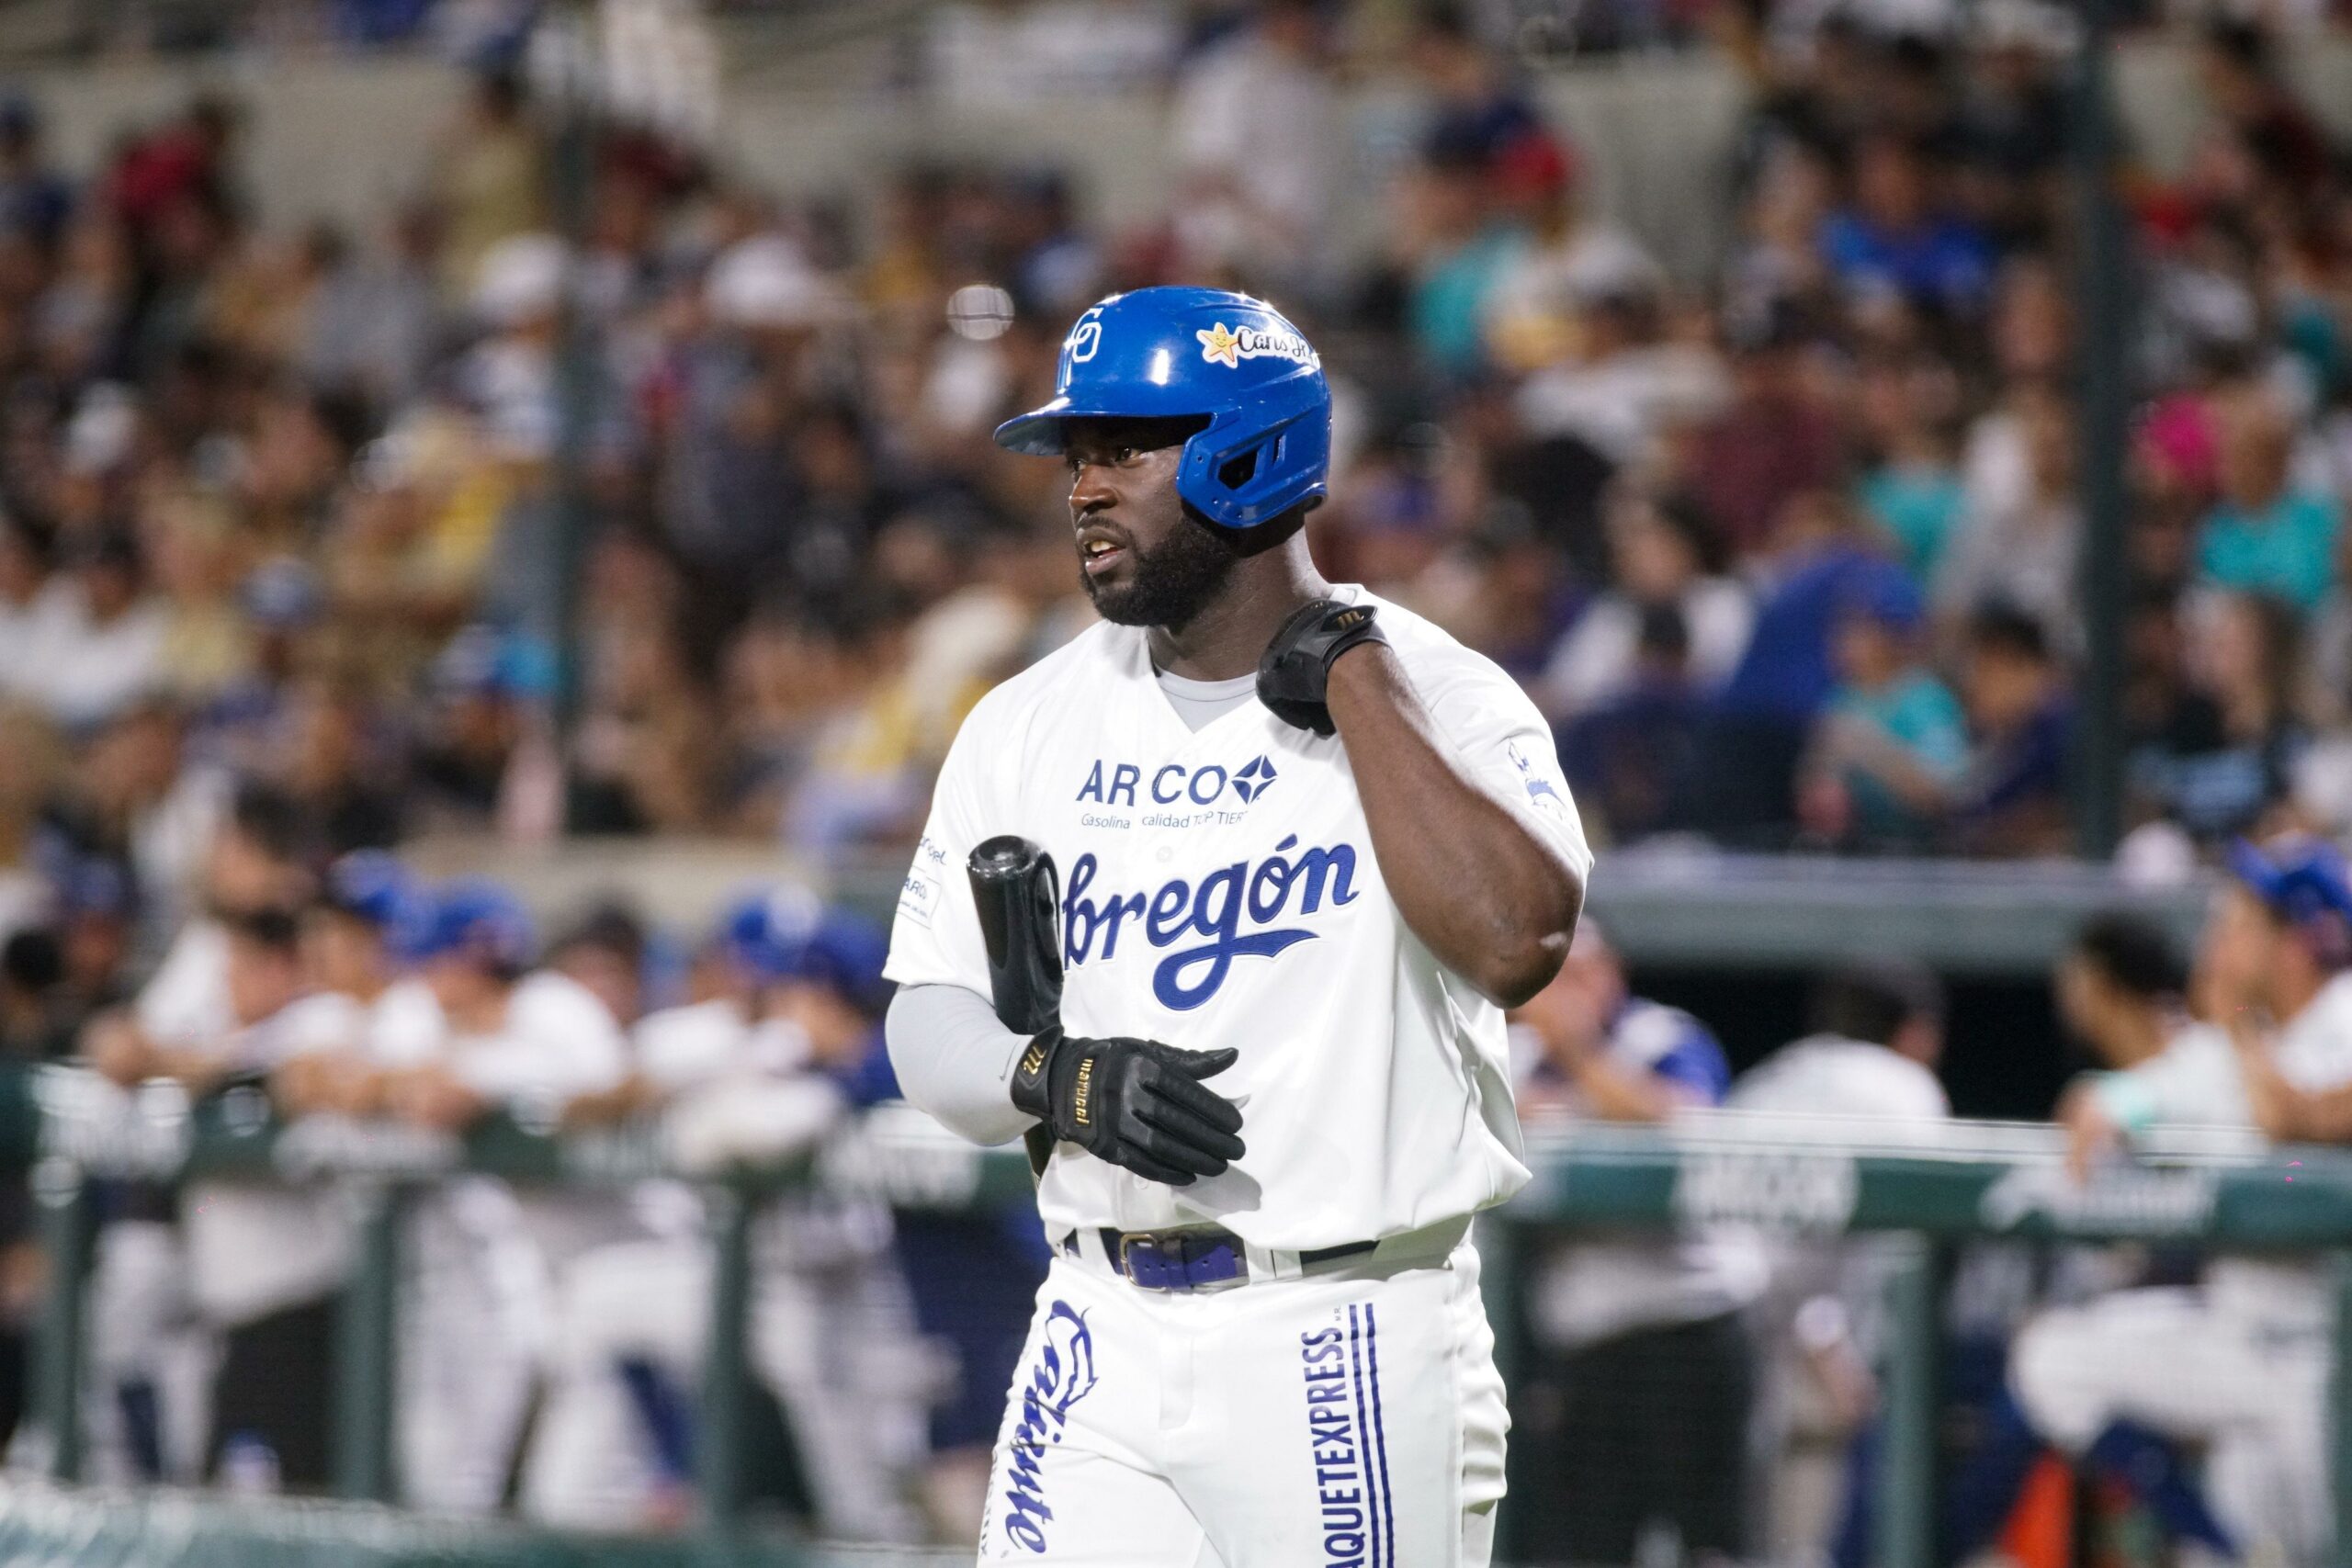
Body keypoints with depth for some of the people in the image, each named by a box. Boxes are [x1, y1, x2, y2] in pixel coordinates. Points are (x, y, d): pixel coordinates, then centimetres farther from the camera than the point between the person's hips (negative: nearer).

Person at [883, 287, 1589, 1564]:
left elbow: (1516, 944, -25)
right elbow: (929, 1023, 10)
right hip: (1102, 1341, 4)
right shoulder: (1032, 724, 9)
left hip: (1357, 1346, -4)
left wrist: (1352, 680, -18)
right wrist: (1060, 1079, -12)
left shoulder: (1438, 695, -7)